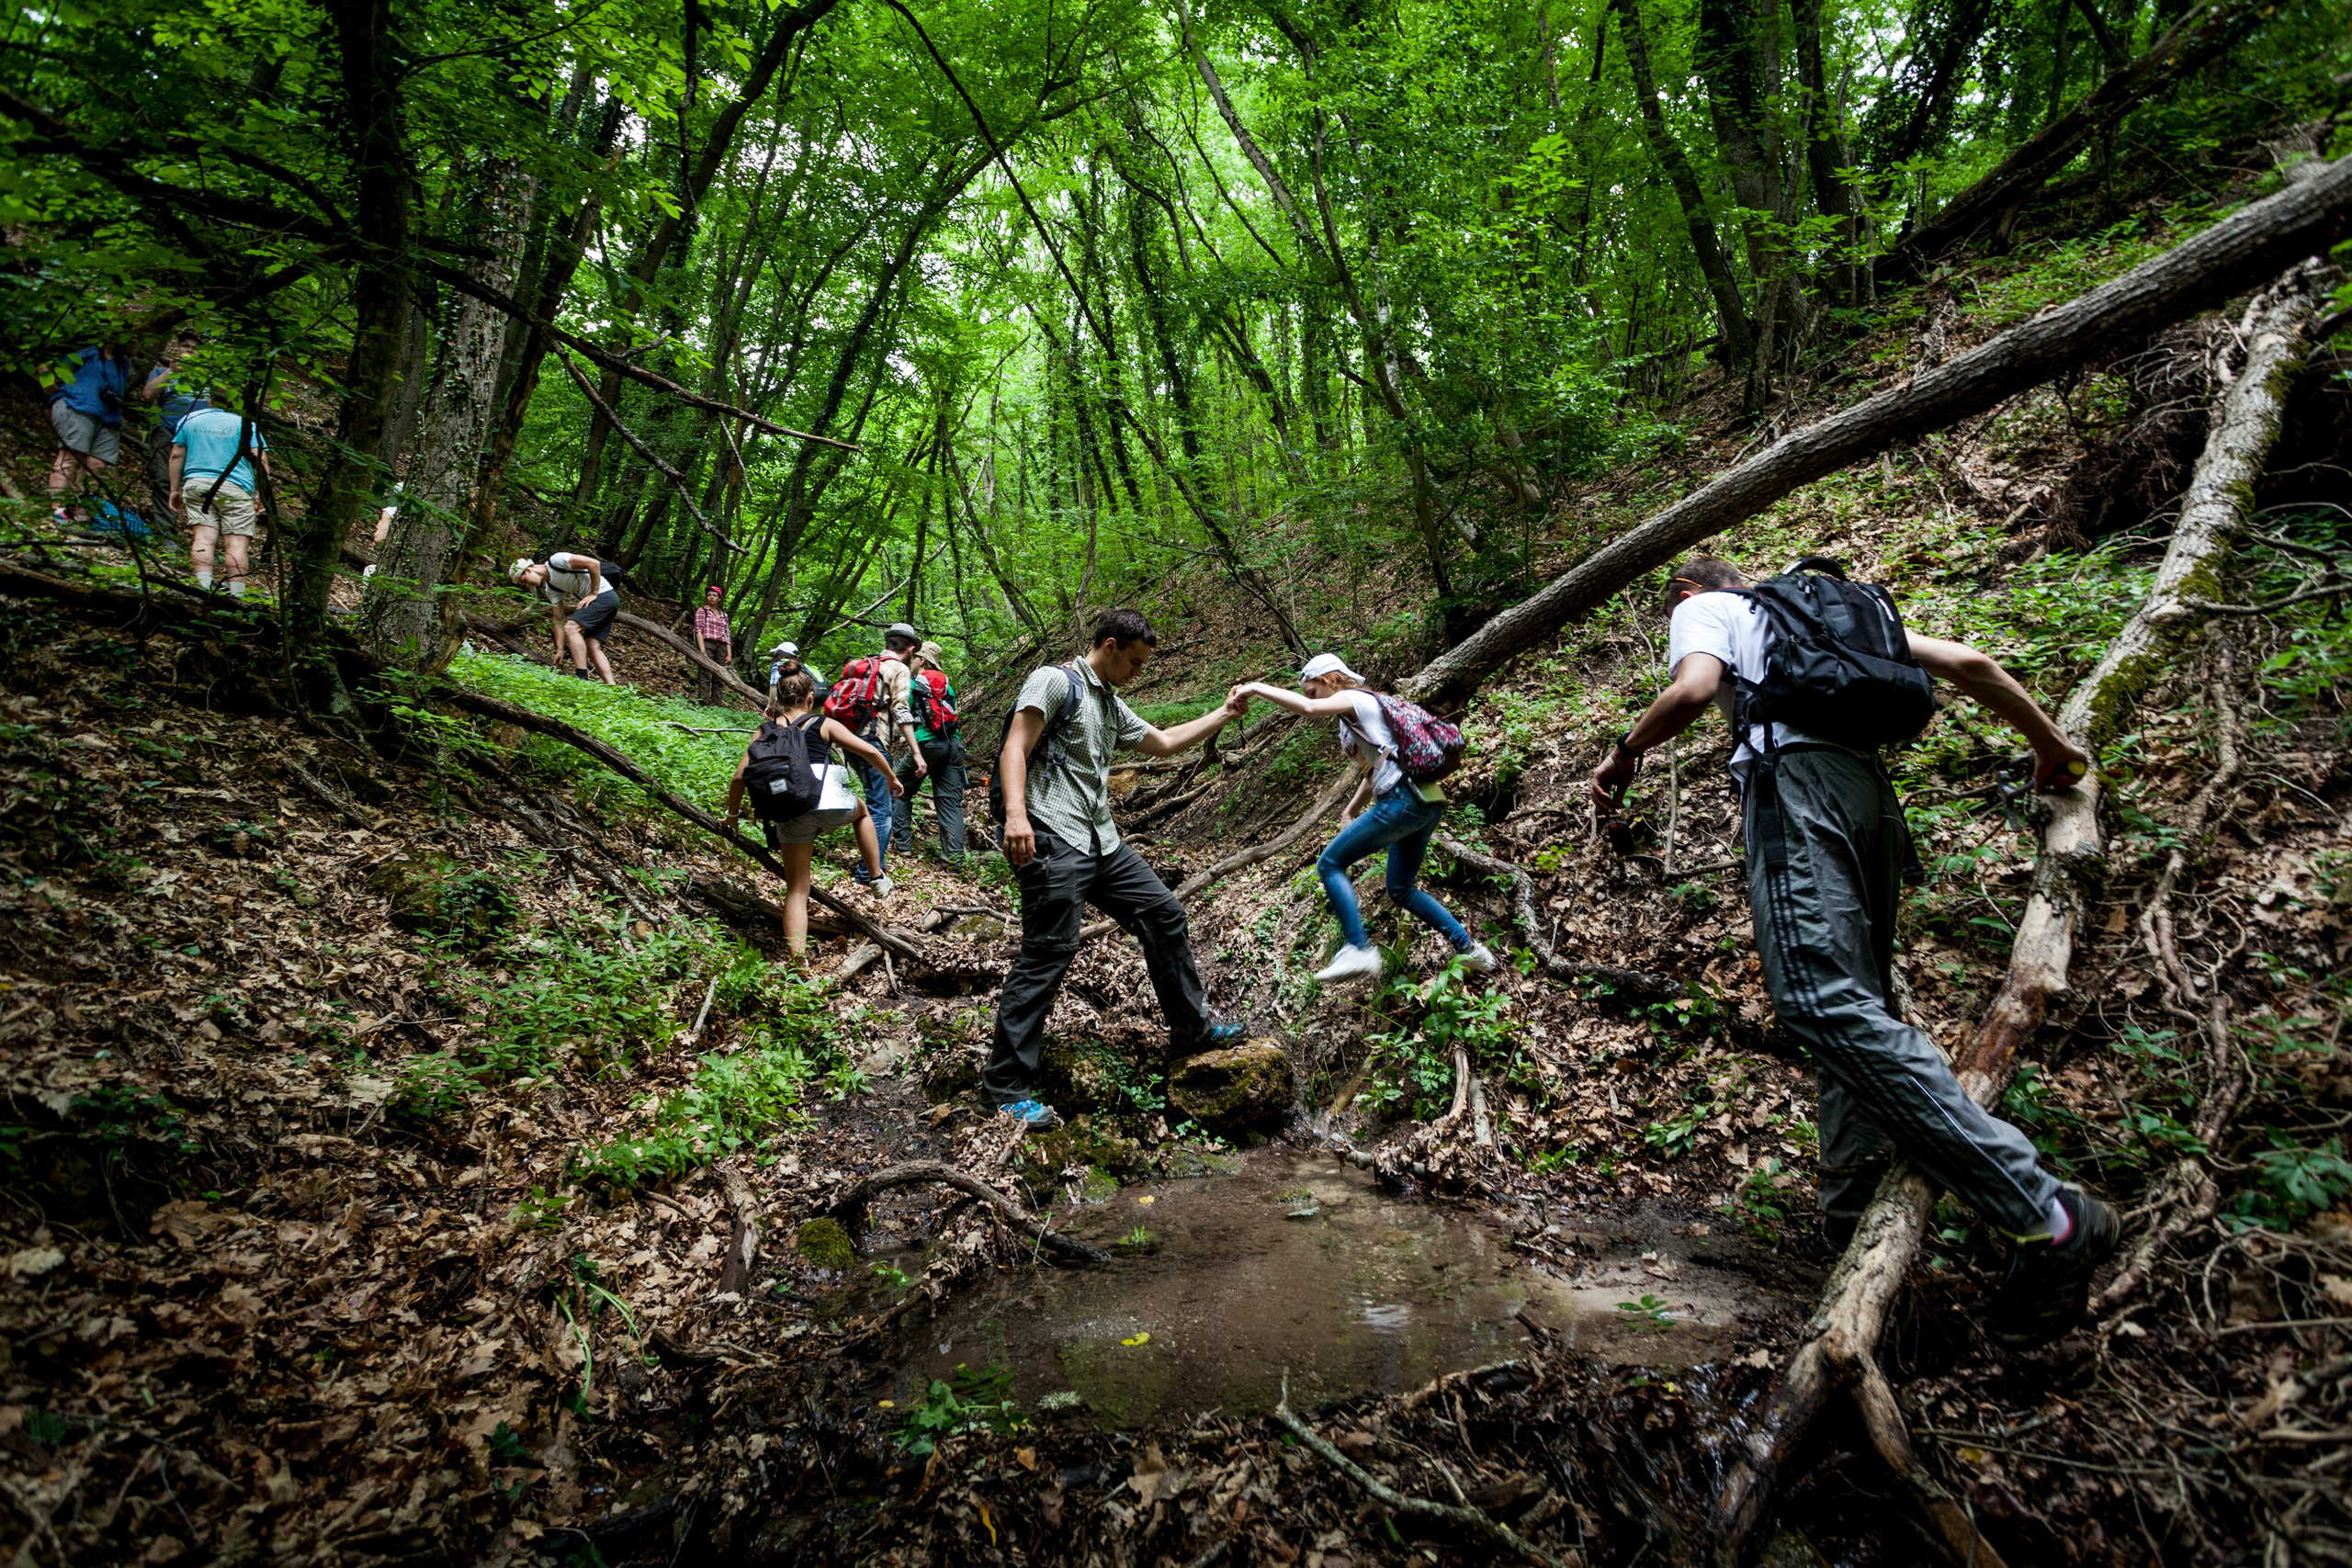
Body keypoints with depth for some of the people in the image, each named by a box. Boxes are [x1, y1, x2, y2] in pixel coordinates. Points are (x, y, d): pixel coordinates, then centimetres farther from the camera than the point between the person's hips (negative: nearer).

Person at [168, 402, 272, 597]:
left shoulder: (189, 419, 17)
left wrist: (175, 489, 20)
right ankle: (237, 593, -15)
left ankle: (203, 586, -19)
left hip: (196, 484, 3)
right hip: (235, 488, -3)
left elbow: (177, 455, 16)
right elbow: (261, 459, -3)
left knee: (203, 537, -4)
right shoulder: (246, 423, 7)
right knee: (236, 542, -6)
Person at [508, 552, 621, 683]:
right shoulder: (550, 589, 15)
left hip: (604, 593, -10)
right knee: (592, 648, 3)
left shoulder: (556, 561, -10)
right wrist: (560, 650, 7)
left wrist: (593, 593, -13)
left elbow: (594, 563, -17)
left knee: (571, 627, -17)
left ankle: (582, 679, -21)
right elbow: (558, 619, 13)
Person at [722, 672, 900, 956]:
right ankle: (878, 879, 35)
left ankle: (797, 960, 2)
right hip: (830, 805, -1)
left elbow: (740, 776, 7)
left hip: (790, 814, 1)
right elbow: (870, 752, 5)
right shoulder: (825, 725, 8)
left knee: (796, 890, 11)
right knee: (862, 810, 36)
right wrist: (891, 778, 21)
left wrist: (732, 814, 20)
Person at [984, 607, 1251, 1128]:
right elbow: (1015, 750, -15)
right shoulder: (1055, 682, -4)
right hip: (1052, 839, -9)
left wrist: (1225, 714, 32)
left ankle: (1192, 1029, 27)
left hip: (1101, 841, 9)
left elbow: (1162, 743, 35)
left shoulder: (1112, 707, 23)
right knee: (1047, 953, -12)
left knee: (1163, 913, 11)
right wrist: (1015, 813, -30)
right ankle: (1005, 1088, -4)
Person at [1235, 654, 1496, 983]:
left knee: (1330, 864, -5)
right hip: (1426, 804, 10)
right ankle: (1470, 950, 21)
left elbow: (1307, 708, -22)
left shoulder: (1355, 699, -2)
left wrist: (1256, 688, -15)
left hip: (1404, 800, -10)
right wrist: (1350, 812, 20)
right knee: (1401, 890, 20)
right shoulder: (1358, 719, 27)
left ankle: (1358, 950, -14)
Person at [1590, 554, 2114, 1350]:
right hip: (1869, 786, 9)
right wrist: (2049, 741, 37)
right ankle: (1850, 1210, 11)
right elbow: (1966, 662, 26)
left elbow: (1693, 687, -9)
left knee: (1827, 1002, -20)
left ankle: (2047, 1215, -27)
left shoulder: (1701, 608, 15)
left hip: (1794, 778, -8)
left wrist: (1625, 752, 6)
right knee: (1856, 1001, 12)